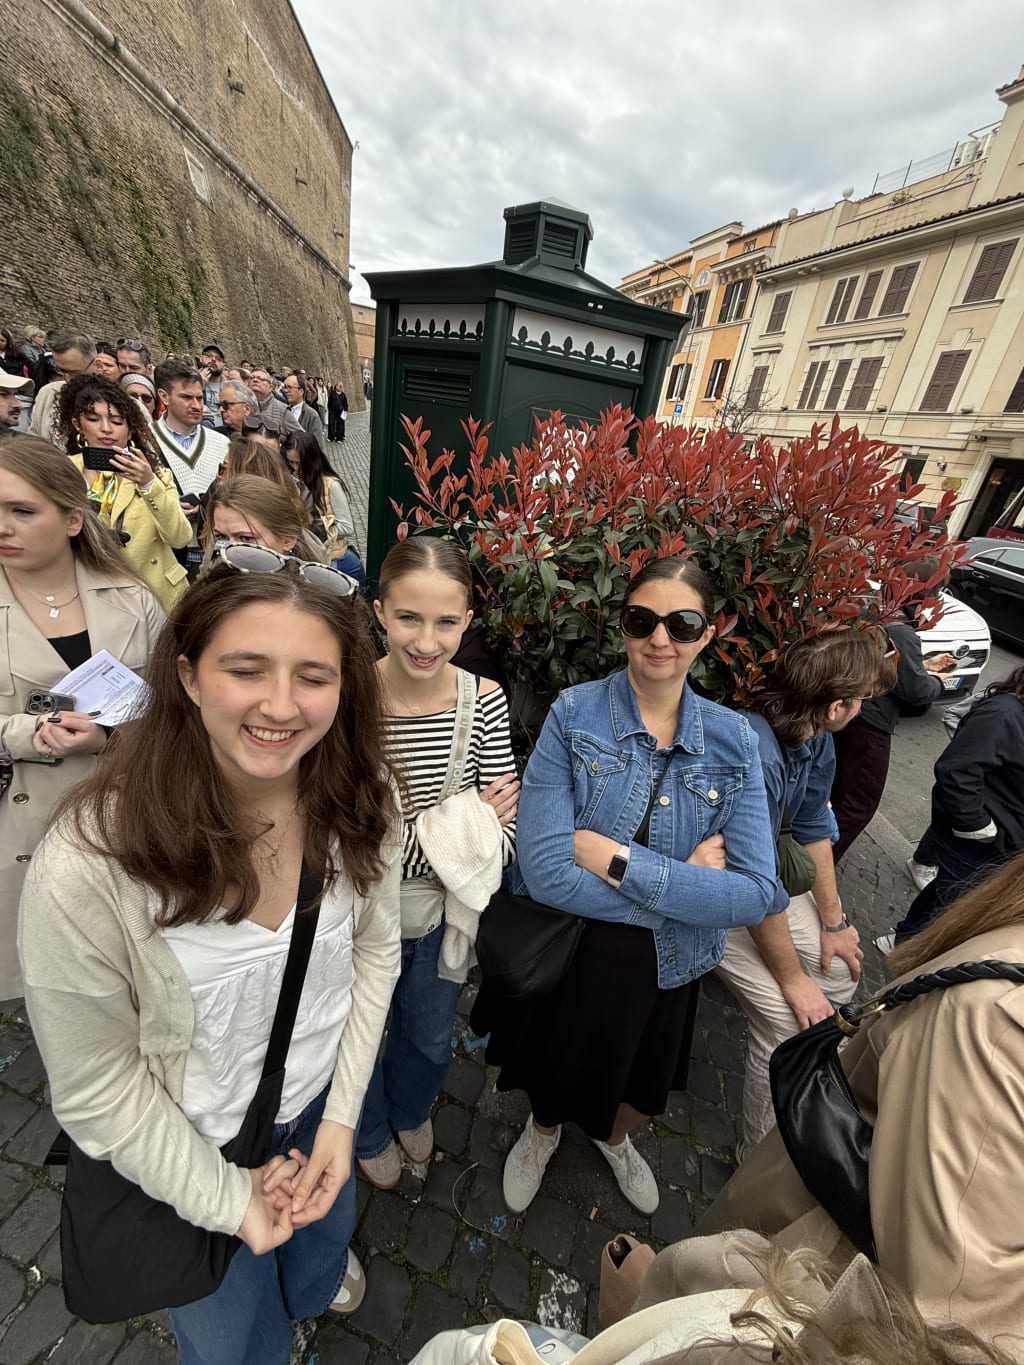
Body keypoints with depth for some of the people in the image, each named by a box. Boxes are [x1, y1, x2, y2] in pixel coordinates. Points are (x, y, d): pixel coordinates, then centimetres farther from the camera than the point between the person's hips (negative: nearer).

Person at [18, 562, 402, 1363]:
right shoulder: (86, 869, -35)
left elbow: (375, 950, -9)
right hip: (190, 1147, -3)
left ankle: (318, 1278, 74)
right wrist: (227, 1200, -10)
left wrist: (342, 1118, -9)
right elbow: (97, 1086, -20)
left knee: (328, 1225, 38)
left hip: (324, 1092, 4)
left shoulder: (360, 798, -24)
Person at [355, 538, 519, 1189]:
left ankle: (412, 1110, 68)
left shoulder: (485, 700, -17)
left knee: (431, 1042, 31)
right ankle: (370, 1135, 64)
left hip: (441, 917, 3)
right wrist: (455, 830, -26)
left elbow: (503, 836, -16)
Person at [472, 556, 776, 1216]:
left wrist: (620, 859, -27)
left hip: (662, 970, 3)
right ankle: (544, 1130, 67)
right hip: (560, 957, -2)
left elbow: (755, 894, -18)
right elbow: (544, 870, -26)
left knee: (642, 1094, 32)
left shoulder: (733, 739, -12)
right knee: (556, 1078, 29)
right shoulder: (574, 714, -21)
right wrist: (686, 889, -23)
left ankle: (613, 1137, 69)